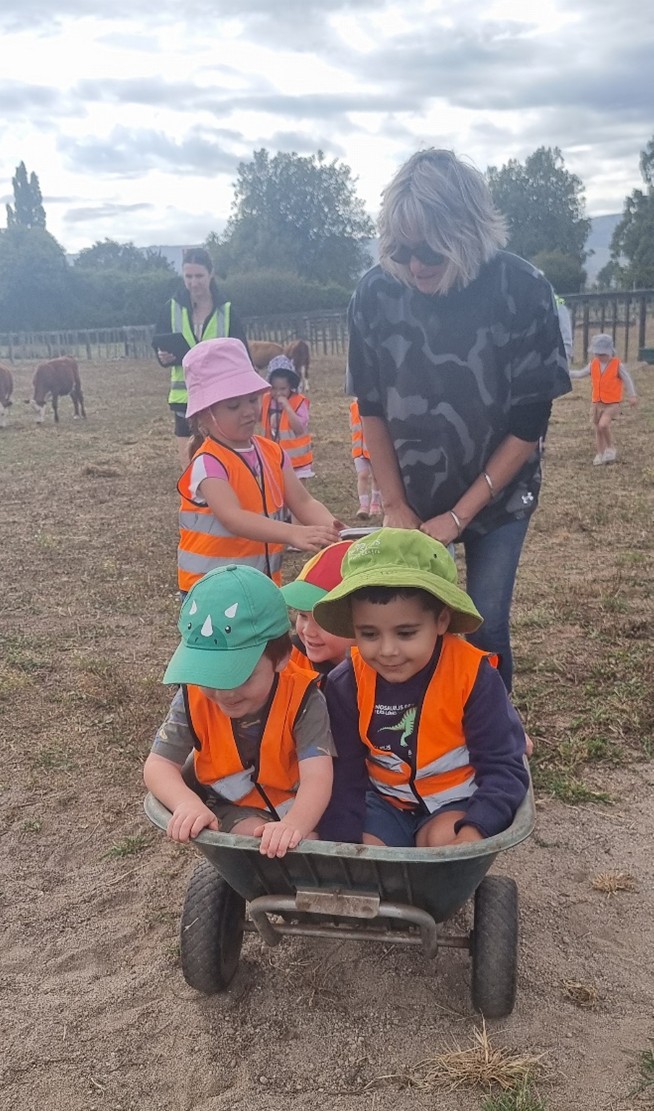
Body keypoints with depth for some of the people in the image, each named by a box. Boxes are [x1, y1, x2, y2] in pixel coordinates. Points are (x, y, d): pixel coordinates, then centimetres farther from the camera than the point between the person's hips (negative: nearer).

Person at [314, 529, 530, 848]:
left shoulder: (473, 676, -22)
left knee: (444, 839, -30)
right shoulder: (347, 683, -14)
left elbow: (504, 768, -17)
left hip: (457, 801, -1)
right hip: (385, 801, 2)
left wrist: (477, 828, -33)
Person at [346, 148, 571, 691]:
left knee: (484, 626, -4)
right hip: (414, 493, 2)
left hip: (499, 494, -2)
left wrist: (458, 514, -15)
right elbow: (372, 409, -4)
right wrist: (396, 506, -7)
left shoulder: (524, 290, -20)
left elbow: (529, 424, -15)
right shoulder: (375, 292, -15)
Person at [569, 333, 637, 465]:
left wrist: (632, 396, -10)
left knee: (603, 424, -23)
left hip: (612, 403, -5)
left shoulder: (617, 365, -9)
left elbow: (627, 379, -5)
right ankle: (600, 454, 18)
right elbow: (581, 374, 13)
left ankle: (610, 448, -3)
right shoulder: (594, 364, 2)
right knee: (597, 429, 7)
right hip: (596, 402, 5)